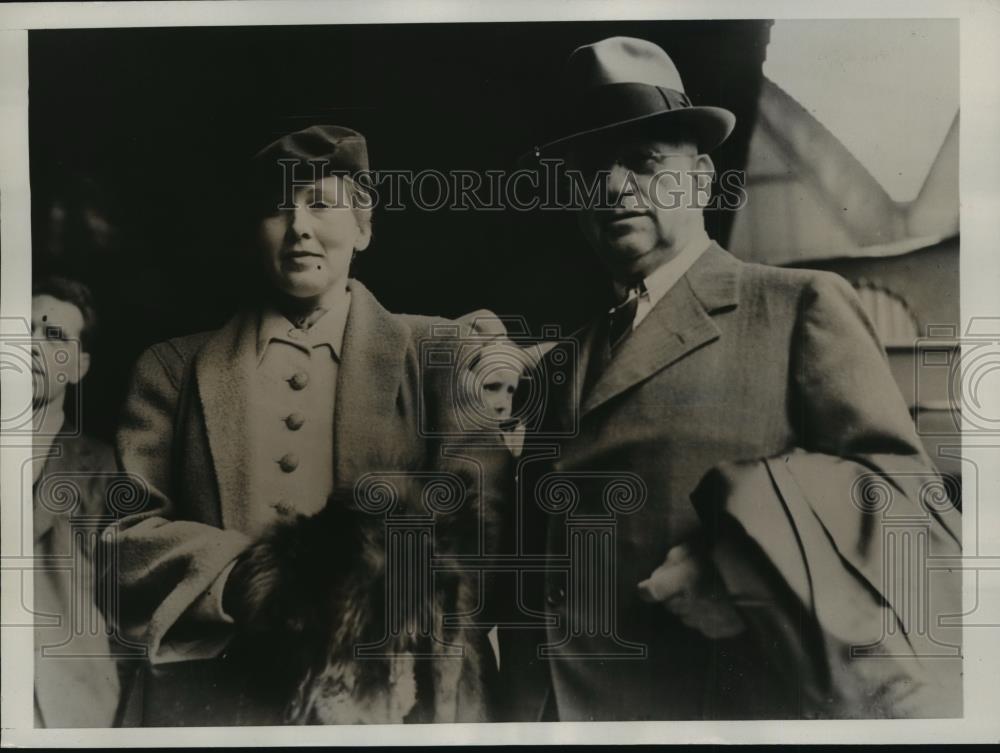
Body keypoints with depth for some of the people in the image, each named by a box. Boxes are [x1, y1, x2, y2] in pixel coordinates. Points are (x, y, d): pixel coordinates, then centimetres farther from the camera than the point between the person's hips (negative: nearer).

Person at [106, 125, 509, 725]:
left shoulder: (441, 351, 2)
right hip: (215, 702, 2)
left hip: (398, 700, -1)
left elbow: (472, 510, -8)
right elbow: (124, 534, 1)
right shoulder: (173, 369, 7)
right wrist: (247, 580, -16)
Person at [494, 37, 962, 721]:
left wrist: (748, 559, -23)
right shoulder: (564, 361, 12)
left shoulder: (802, 307, -1)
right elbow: (535, 556, 12)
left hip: (763, 700, -4)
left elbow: (909, 488, -9)